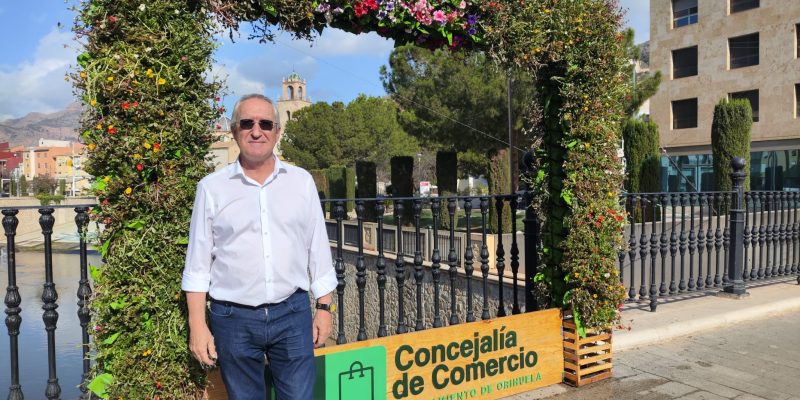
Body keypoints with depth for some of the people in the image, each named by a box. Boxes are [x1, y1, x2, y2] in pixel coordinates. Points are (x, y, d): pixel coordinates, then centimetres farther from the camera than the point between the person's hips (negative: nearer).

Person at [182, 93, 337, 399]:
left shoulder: (302, 181, 4)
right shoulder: (212, 187, 0)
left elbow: (318, 250, 7)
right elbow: (198, 263, 2)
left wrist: (324, 308, 5)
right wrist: (197, 325, -1)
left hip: (293, 314, 1)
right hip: (233, 318, 0)